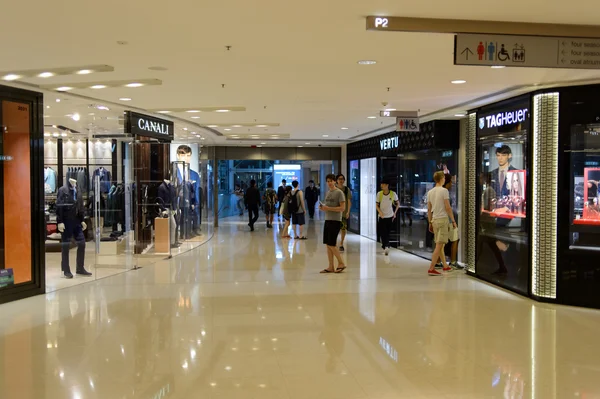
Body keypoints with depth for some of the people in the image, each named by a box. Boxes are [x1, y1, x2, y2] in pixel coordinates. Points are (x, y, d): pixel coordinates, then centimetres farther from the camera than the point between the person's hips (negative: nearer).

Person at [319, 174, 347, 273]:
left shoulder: (339, 192, -9)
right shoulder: (328, 192, 15)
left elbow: (342, 208, -15)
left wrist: (328, 208, -20)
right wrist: (322, 207, 2)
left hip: (335, 221, -8)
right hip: (327, 220, 8)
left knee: (331, 244, -9)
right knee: (327, 244, 5)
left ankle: (341, 263, 5)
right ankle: (331, 267, 10)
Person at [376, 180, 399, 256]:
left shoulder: (393, 194, -8)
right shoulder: (379, 194, -6)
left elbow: (397, 204, 7)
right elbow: (377, 205, 2)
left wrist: (395, 213, 2)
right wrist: (380, 212, -14)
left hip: (390, 216, 0)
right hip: (382, 217, 0)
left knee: (387, 233, 7)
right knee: (383, 233, -11)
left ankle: (385, 247, 23)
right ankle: (386, 247, -15)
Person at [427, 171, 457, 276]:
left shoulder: (430, 192, 10)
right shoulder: (444, 190, -9)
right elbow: (448, 208, -12)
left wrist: (430, 223, 19)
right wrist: (453, 221, -5)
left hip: (434, 220, 7)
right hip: (442, 219, -7)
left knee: (440, 244, 17)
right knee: (439, 245, -7)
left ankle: (445, 266, 28)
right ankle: (431, 269, -12)